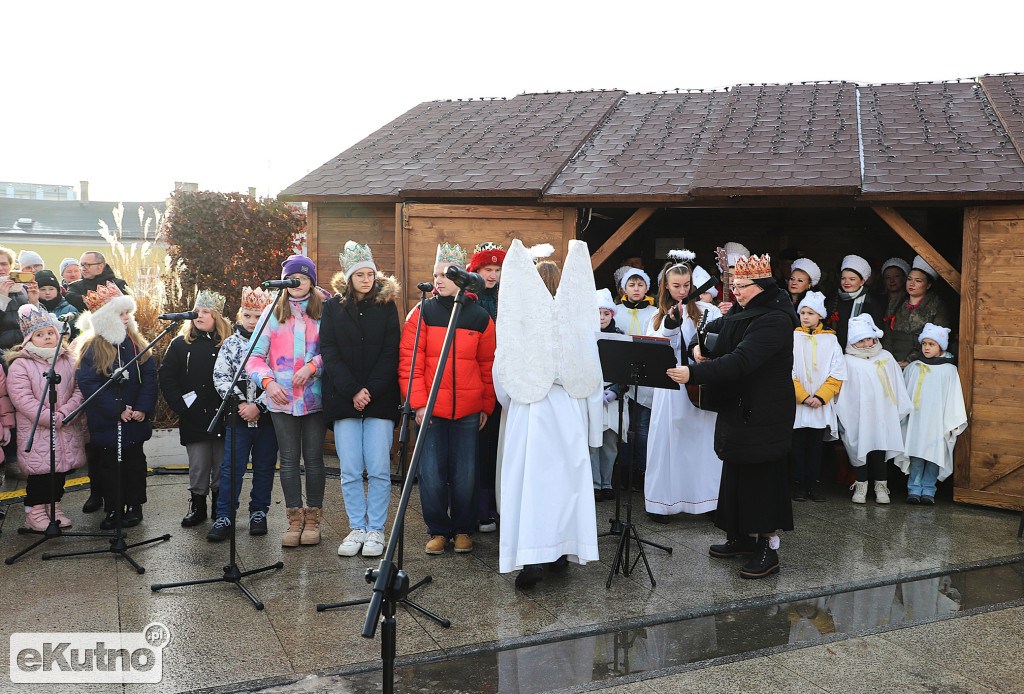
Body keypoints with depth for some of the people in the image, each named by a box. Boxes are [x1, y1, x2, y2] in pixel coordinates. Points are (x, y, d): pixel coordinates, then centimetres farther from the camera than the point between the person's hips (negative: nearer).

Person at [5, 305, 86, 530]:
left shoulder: (68, 361, 9)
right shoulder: (20, 364, -5)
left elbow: (78, 390, 4)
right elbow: (22, 398, -13)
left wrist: (65, 413, -12)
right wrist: (50, 418, -18)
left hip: (67, 430, 4)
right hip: (36, 431, -4)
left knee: (62, 467, 10)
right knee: (40, 469, -2)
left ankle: (54, 508, 25)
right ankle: (35, 512, 13)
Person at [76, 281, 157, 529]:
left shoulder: (136, 343, 3)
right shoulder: (91, 347, -8)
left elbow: (150, 376, 0)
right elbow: (88, 383, -13)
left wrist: (143, 408, -12)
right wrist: (116, 410, -18)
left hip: (135, 420, 3)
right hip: (105, 422, -2)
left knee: (134, 461, 11)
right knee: (108, 464, 8)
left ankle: (134, 506, 24)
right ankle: (113, 508, 20)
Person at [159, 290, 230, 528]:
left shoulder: (227, 344, 3)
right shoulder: (180, 344, 7)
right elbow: (166, 377, 4)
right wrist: (180, 406, -6)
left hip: (222, 418, 0)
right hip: (193, 419, 1)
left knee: (222, 464, 7)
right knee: (198, 466, 6)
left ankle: (221, 506, 21)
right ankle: (197, 505, 20)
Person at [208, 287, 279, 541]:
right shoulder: (231, 344, 6)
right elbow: (220, 377, 1)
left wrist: (258, 406, -14)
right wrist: (240, 403, -10)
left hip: (267, 416, -1)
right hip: (238, 416, 1)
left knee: (264, 467, 9)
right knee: (231, 468, 0)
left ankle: (259, 512, 23)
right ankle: (224, 516, 8)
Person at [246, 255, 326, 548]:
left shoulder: (324, 312, 5)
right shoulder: (272, 313, 9)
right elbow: (255, 356, 7)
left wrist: (312, 366, -14)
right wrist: (268, 382, -10)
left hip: (315, 398, -1)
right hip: (282, 399, 1)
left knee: (313, 458, 2)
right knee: (289, 459, 3)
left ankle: (313, 518, 14)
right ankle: (295, 519, 13)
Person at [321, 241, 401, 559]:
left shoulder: (386, 305, 7)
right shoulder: (333, 307, 8)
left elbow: (391, 352, 0)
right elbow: (329, 353, 2)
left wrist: (371, 391, -10)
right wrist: (352, 391, -9)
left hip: (381, 399, -1)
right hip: (343, 398, 1)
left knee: (379, 469, -2)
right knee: (350, 470, 2)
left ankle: (376, 530, 9)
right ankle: (356, 528, 14)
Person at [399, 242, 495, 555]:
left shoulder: (480, 318, 5)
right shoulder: (422, 313, 0)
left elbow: (488, 365, 10)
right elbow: (409, 361, -3)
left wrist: (487, 405, 9)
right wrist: (418, 402, -10)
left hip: (468, 412, 1)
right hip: (430, 410, -1)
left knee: (465, 474, 6)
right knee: (431, 473, 2)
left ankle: (463, 529, 25)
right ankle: (438, 530, 20)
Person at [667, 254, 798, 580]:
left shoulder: (774, 320, -19)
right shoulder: (741, 313, 11)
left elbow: (740, 361, -30)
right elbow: (710, 329, 25)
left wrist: (693, 374, -35)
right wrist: (697, 347, 2)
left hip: (764, 415, -9)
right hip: (736, 409, 9)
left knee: (762, 476, -4)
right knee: (737, 473, 15)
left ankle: (768, 549, 6)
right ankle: (742, 537, 27)